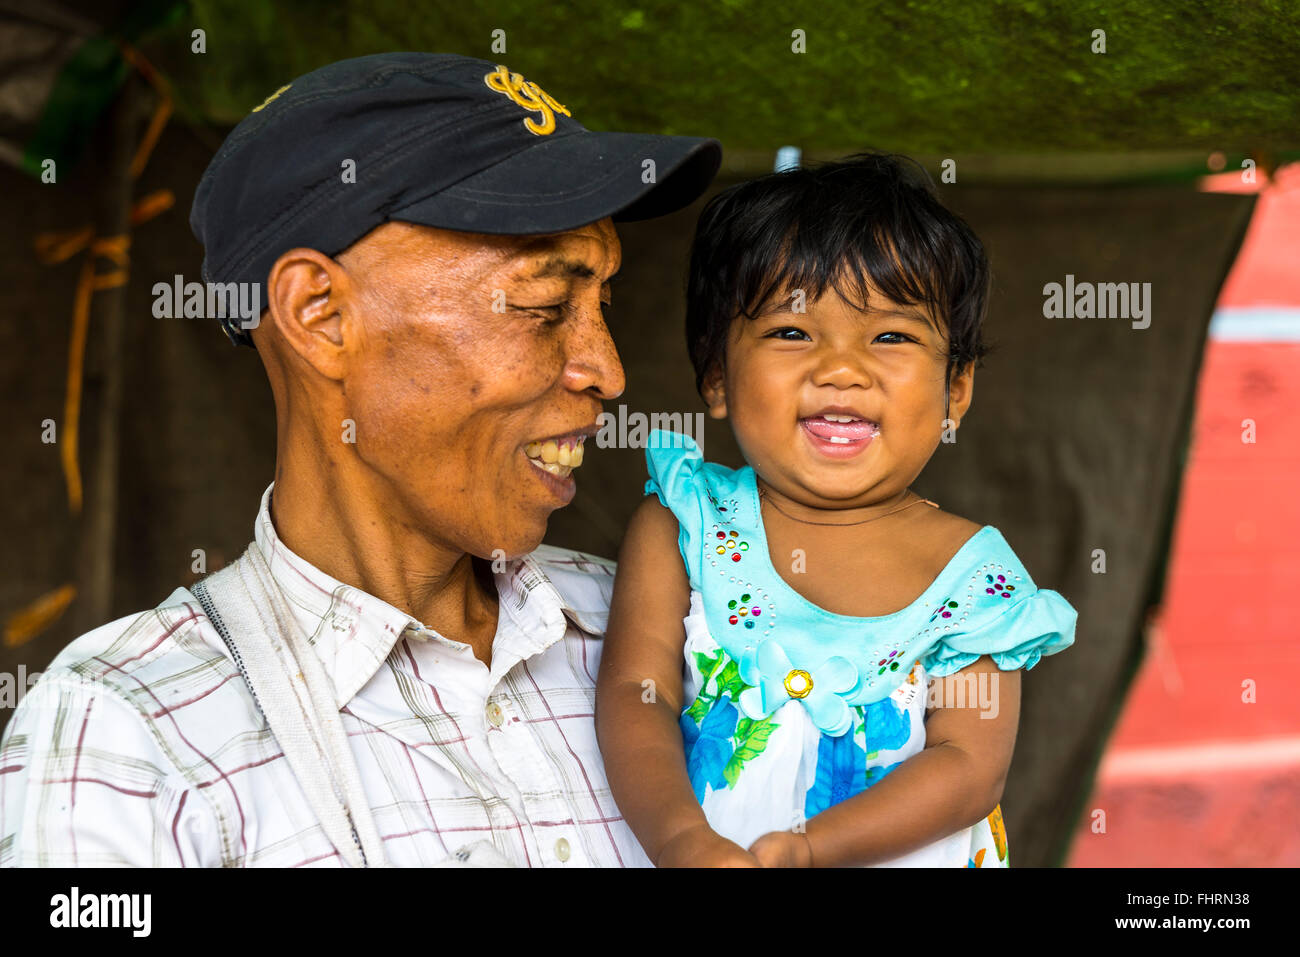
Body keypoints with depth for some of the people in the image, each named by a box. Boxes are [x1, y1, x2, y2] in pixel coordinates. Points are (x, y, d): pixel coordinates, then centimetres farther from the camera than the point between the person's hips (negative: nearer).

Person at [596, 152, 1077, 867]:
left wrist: (806, 848, -23)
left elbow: (970, 766, -9)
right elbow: (635, 693, -8)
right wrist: (678, 835, -26)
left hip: (904, 857, 0)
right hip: (699, 844, 0)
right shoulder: (683, 525, -2)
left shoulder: (971, 575, -4)